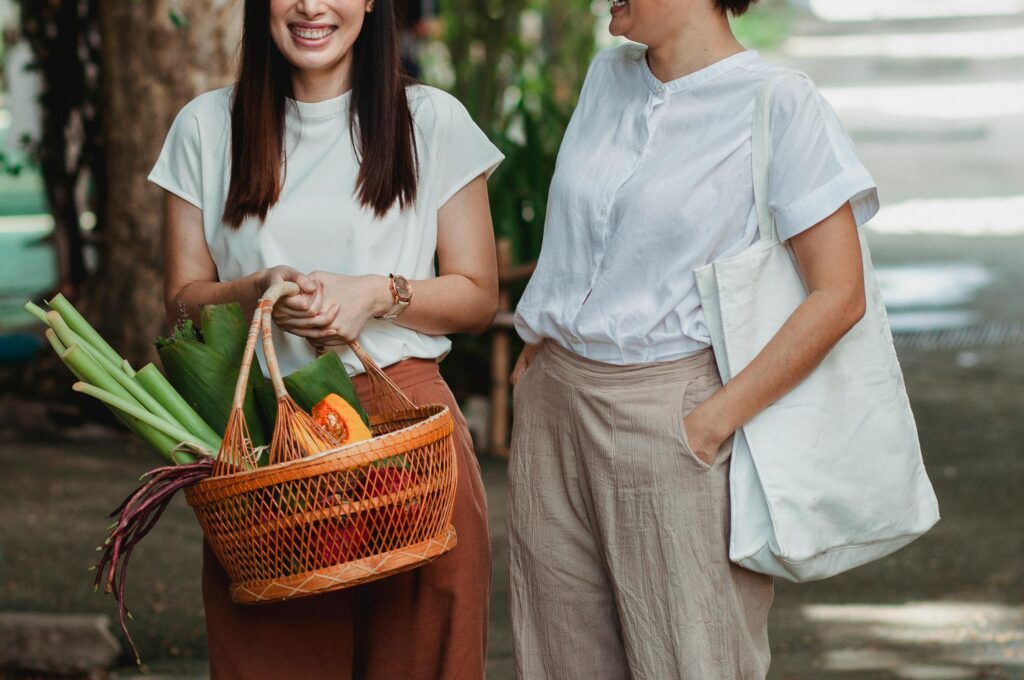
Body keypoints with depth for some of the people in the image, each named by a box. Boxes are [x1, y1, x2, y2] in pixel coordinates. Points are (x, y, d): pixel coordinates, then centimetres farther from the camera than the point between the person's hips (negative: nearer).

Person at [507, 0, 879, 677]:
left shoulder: (783, 105, -10)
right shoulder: (608, 76, 10)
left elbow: (839, 296, -13)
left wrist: (714, 420, -16)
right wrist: (533, 357, 14)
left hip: (671, 416, -6)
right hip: (552, 411, 6)